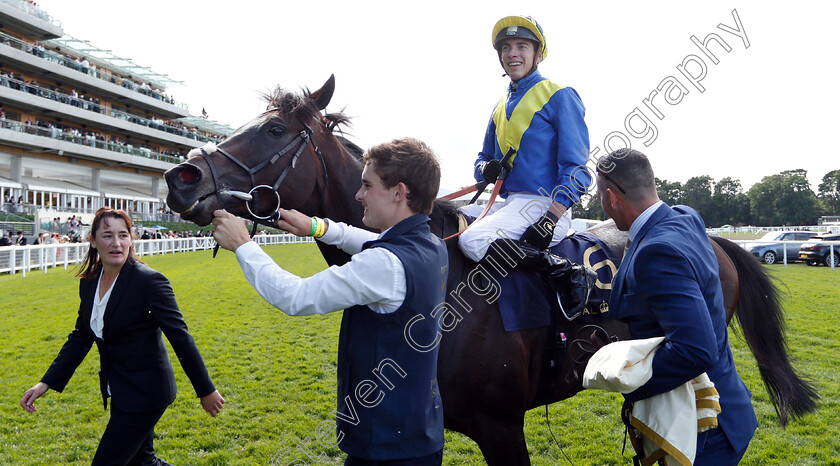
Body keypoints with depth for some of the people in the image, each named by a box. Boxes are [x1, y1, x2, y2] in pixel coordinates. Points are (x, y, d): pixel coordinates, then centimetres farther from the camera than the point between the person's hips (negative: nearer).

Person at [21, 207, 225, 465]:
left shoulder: (149, 281, -20)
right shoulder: (89, 282, 2)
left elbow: (181, 338, -18)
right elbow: (80, 337, 12)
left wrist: (206, 391, -15)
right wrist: (46, 383, 6)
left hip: (145, 393, -8)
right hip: (119, 391, 8)